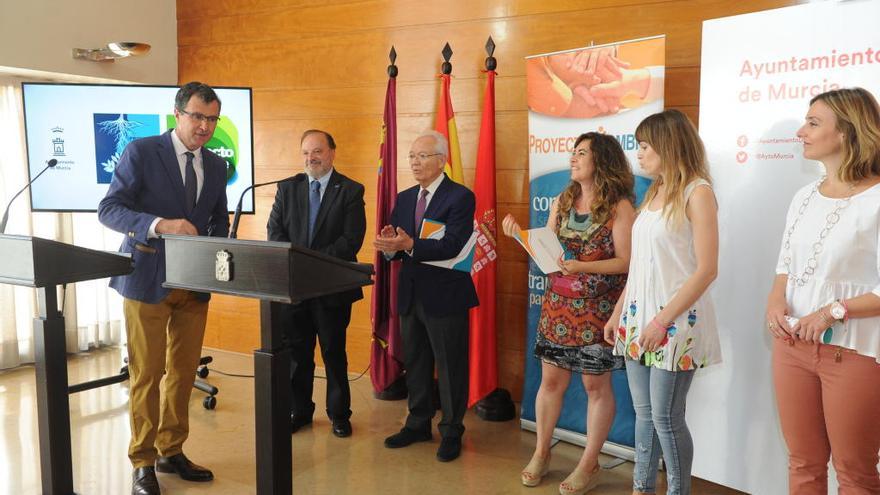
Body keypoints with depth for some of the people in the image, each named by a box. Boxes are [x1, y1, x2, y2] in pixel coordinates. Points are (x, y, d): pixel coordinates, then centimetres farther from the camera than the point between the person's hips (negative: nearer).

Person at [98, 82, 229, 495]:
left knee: (183, 371, 12)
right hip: (148, 280, -5)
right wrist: (159, 224, -30)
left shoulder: (216, 166, 9)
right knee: (147, 375, 2)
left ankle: (172, 452, 28)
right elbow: (108, 208, -13)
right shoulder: (141, 152, -7)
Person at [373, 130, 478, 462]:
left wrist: (409, 244, -33)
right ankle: (418, 424, 33)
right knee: (415, 364, 17)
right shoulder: (404, 198, 11)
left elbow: (453, 245, -23)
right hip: (410, 295, 7)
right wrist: (389, 245, -17)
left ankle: (451, 432, 20)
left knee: (449, 367, 5)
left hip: (445, 296, -6)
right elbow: (395, 246, 7)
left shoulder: (460, 197, -10)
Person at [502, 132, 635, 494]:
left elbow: (626, 262, -12)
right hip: (558, 305, 5)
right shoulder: (562, 201, 8)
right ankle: (541, 453, 27)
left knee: (596, 385, 7)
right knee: (551, 380, 11)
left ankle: (589, 465, 21)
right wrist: (519, 234, -6)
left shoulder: (620, 207, -9)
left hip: (597, 310, -5)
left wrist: (583, 267, -24)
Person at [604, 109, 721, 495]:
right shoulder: (653, 194, 14)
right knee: (643, 413, 13)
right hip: (637, 316, 7)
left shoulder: (697, 192, -8)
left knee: (666, 417, 0)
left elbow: (707, 269, -14)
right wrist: (618, 312, 14)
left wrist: (663, 319, -19)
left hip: (674, 321, -7)